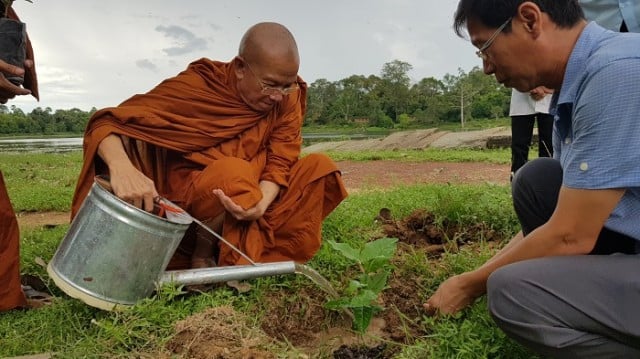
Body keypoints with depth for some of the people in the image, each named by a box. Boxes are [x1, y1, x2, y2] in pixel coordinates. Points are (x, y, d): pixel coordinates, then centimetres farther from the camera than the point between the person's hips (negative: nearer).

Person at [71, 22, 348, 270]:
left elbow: (280, 161, -11)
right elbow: (106, 123, -20)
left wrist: (262, 203, -34)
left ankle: (261, 258, -19)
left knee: (320, 166, -15)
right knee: (234, 172, -35)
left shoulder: (288, 97, -8)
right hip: (187, 199, -4)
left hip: (254, 195, 4)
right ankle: (202, 257, -11)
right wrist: (122, 167, -43)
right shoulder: (198, 85, -18)